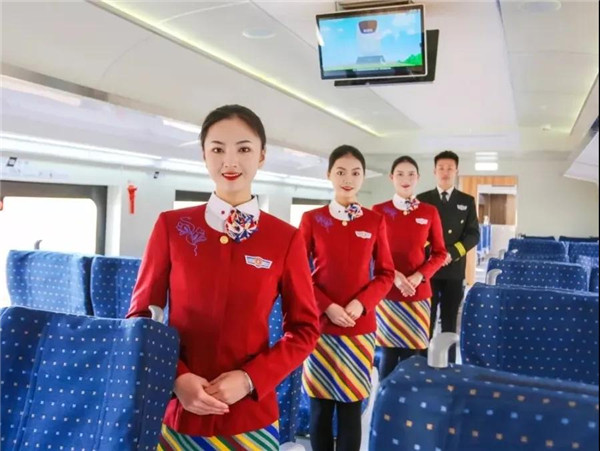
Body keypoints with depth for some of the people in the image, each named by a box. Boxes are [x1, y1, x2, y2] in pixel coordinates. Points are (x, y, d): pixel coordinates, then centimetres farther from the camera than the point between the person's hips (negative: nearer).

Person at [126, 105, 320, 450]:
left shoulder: (286, 238, -5)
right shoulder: (172, 226, -4)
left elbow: (305, 328, 0)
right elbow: (141, 315, 1)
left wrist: (250, 379, -12)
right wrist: (176, 378, -12)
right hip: (177, 412, 1)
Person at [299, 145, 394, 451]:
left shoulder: (374, 221, 1)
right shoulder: (312, 219, -1)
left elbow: (385, 274, 5)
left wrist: (361, 303, -11)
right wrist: (327, 307, -12)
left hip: (360, 328, 1)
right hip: (320, 326, 0)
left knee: (351, 405, 8)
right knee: (320, 404, 8)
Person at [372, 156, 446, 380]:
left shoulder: (429, 212, 3)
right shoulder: (379, 211, 0)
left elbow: (440, 253, 6)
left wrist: (419, 276, -10)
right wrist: (393, 275, -12)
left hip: (418, 293, 1)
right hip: (386, 292, -1)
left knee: (411, 353, 4)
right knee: (389, 353, 2)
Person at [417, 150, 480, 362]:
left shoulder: (467, 201, 8)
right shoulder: (422, 200, 7)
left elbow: (473, 234, 2)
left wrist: (452, 253, -13)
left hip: (454, 270, 1)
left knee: (450, 321, 7)